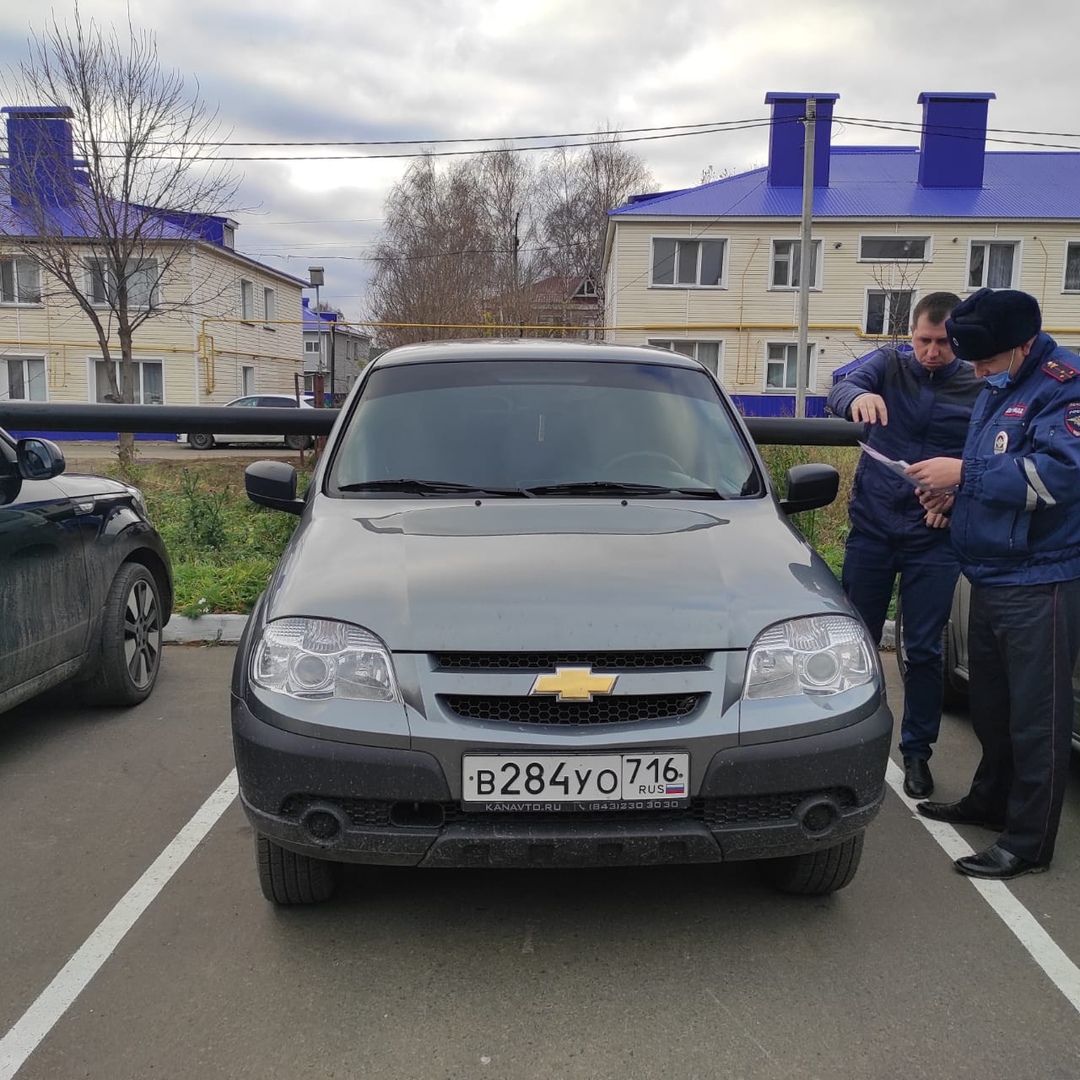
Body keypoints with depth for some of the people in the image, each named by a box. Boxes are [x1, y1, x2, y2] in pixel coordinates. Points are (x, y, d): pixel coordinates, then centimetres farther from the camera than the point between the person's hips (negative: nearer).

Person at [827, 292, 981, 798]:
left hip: (933, 538, 0)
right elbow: (838, 391, -19)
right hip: (871, 528, 1)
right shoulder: (889, 364, 1)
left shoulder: (978, 389, 0)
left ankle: (916, 751, 22)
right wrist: (858, 396, -43)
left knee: (924, 651, 5)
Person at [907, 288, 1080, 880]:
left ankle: (1028, 842, 10)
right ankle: (990, 800, 38)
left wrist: (964, 473, -22)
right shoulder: (996, 388, 14)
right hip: (990, 578, 9)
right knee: (991, 706, 21)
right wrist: (953, 487, 7)